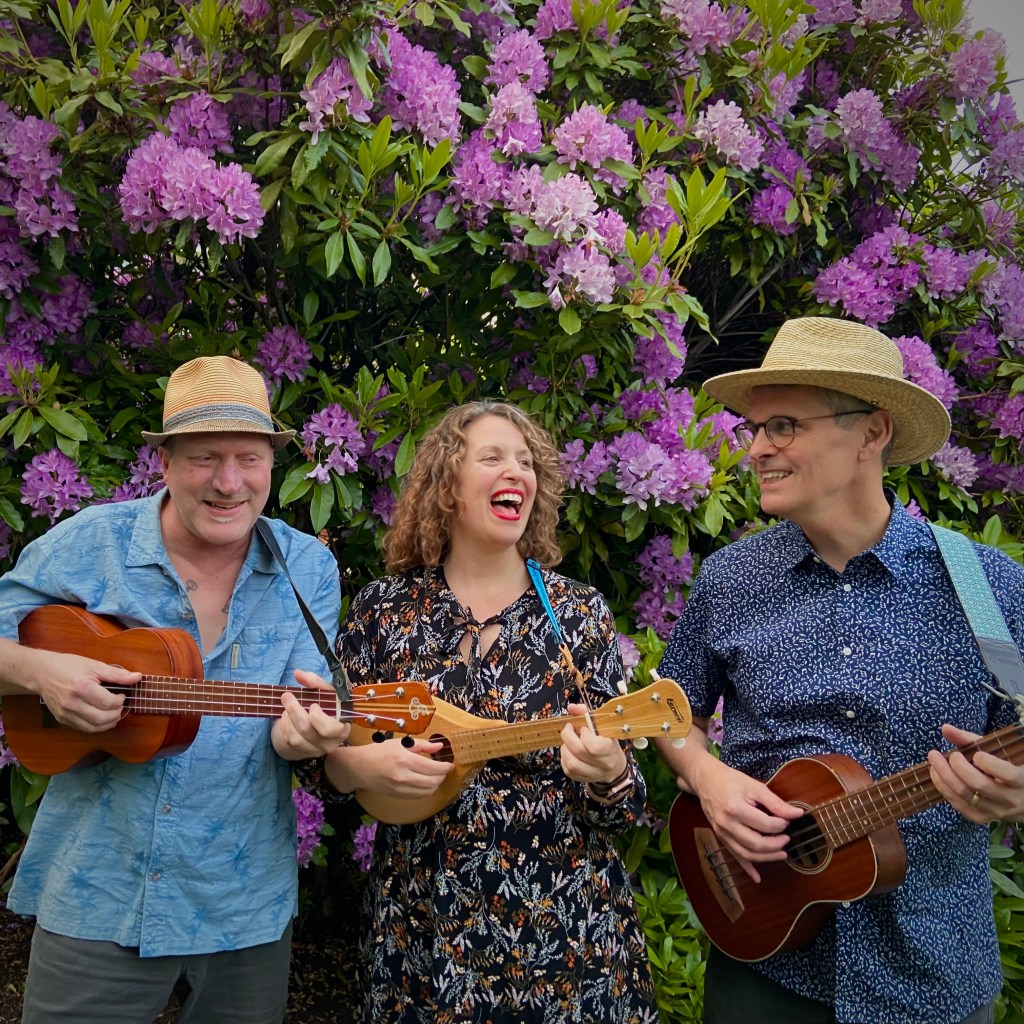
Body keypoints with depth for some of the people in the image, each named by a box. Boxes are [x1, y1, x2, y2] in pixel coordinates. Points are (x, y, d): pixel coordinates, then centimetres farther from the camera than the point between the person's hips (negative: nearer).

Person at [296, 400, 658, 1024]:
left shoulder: (580, 612, -5)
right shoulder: (384, 610, -2)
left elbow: (625, 804, -5)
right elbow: (326, 756, 5)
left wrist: (606, 774, -27)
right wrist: (366, 766, -17)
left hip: (566, 931, 0)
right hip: (422, 927, 1)